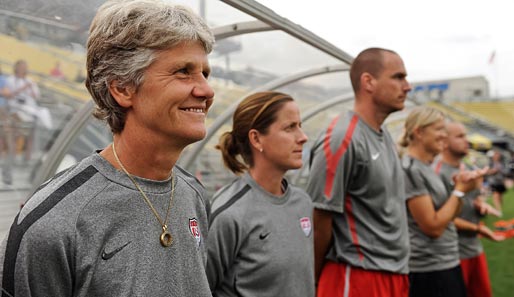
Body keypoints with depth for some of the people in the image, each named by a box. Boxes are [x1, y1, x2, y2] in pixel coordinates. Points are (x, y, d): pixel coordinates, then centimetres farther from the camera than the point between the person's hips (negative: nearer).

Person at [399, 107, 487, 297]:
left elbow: (448, 216, 14)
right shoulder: (410, 169, -19)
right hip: (429, 269, -9)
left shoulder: (426, 167, 10)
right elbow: (433, 226, -21)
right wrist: (460, 190, -13)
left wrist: (461, 187, -3)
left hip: (447, 262, 9)